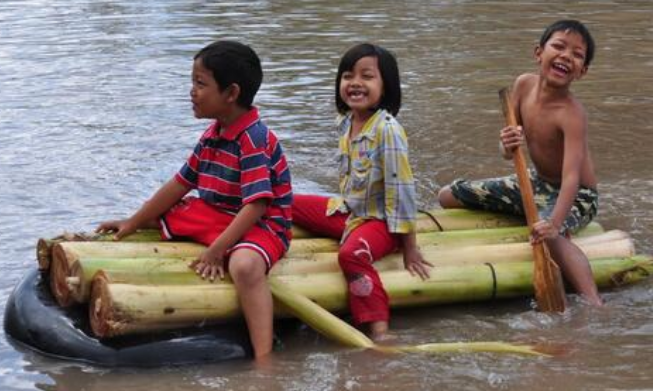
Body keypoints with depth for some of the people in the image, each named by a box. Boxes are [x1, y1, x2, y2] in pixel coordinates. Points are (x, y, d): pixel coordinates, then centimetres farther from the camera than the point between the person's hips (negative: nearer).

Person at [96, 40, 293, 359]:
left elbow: (256, 206, -26)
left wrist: (216, 250, -31)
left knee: (244, 264, -40)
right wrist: (133, 223, 14)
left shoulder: (254, 139, -20)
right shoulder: (213, 135, 8)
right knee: (153, 215, 15)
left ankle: (264, 363, -46)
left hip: (261, 225, -10)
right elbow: (181, 183, 14)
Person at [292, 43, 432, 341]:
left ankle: (380, 331, -42)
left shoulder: (387, 129, -22)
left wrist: (409, 246, -18)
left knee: (352, 252, -38)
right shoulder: (346, 121, 2)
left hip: (379, 220, -8)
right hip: (347, 210, 9)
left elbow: (400, 187, -21)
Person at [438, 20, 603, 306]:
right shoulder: (524, 85, -9)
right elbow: (508, 153, -4)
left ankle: (594, 305, -46)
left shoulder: (572, 114, -28)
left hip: (573, 196, -8)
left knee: (548, 235, -42)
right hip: (536, 183, 8)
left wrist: (554, 222, -53)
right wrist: (507, 146, -29)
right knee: (448, 197, 9)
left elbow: (571, 177, -38)